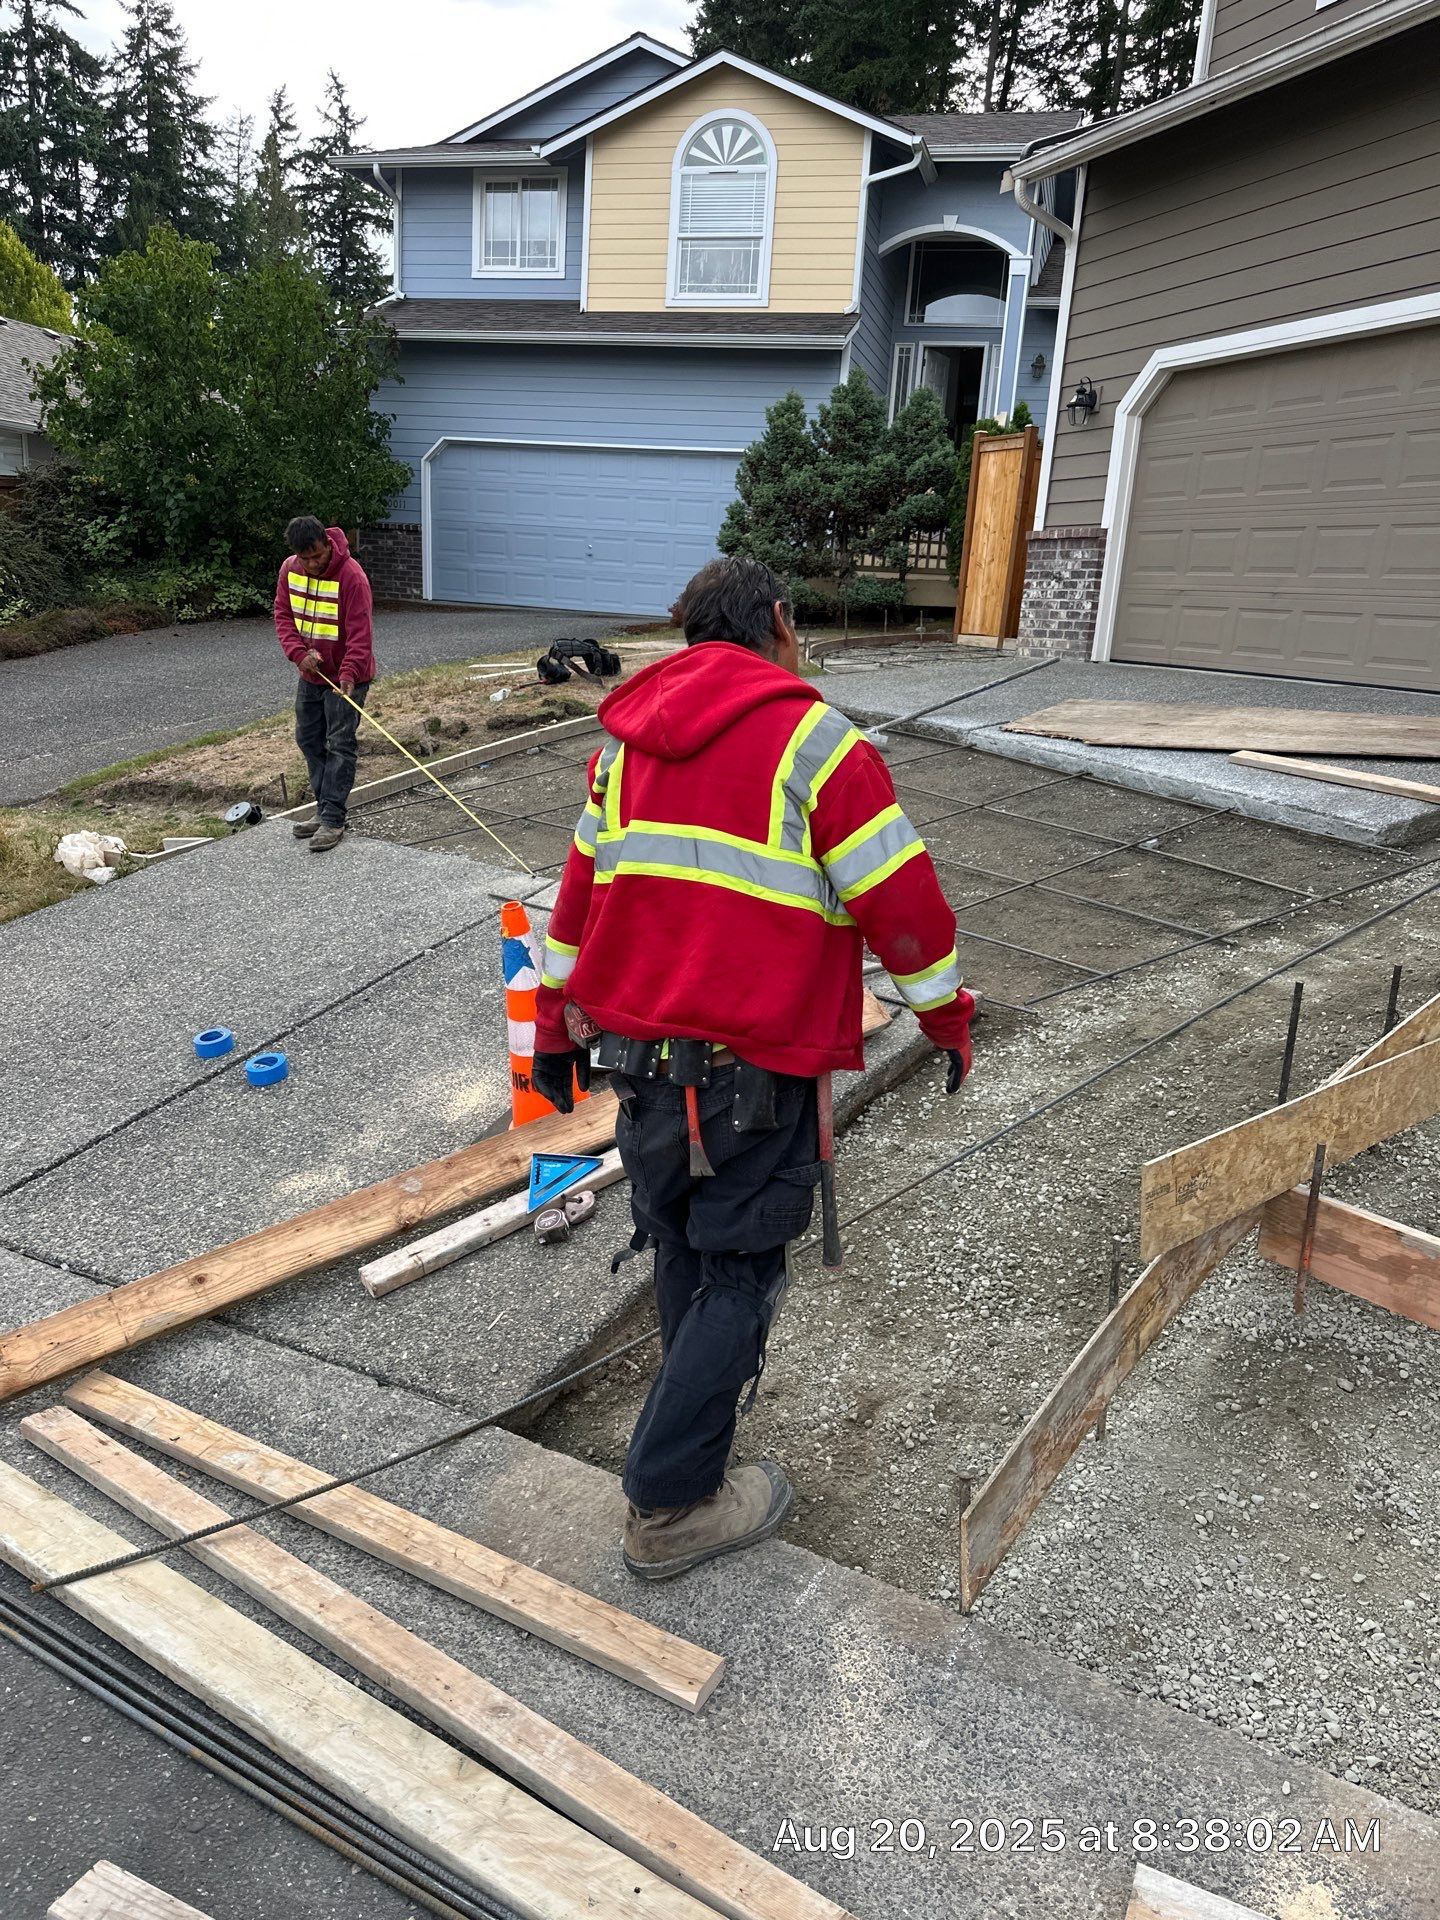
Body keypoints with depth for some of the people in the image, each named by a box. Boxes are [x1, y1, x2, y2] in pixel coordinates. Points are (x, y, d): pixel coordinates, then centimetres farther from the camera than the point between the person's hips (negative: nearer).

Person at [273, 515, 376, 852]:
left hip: (345, 676, -7)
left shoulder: (351, 575, -22)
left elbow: (360, 632, -26)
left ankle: (332, 820, -5)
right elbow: (283, 615, 2)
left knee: (340, 745, -7)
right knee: (309, 740, 13)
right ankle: (325, 809, 24)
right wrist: (298, 652, -15)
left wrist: (349, 673, -38)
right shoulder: (290, 570, -3)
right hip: (311, 674, 7)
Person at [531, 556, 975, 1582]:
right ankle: (671, 1506, 14)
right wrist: (951, 1020, 6)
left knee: (680, 1250, 23)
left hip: (638, 1049, 7)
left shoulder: (627, 737, 11)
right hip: (755, 1069, -6)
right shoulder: (814, 740, -9)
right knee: (740, 1271, 7)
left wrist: (558, 1025, 24)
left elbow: (582, 887, 17)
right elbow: (901, 901, -8)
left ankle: (705, 1396, 47)